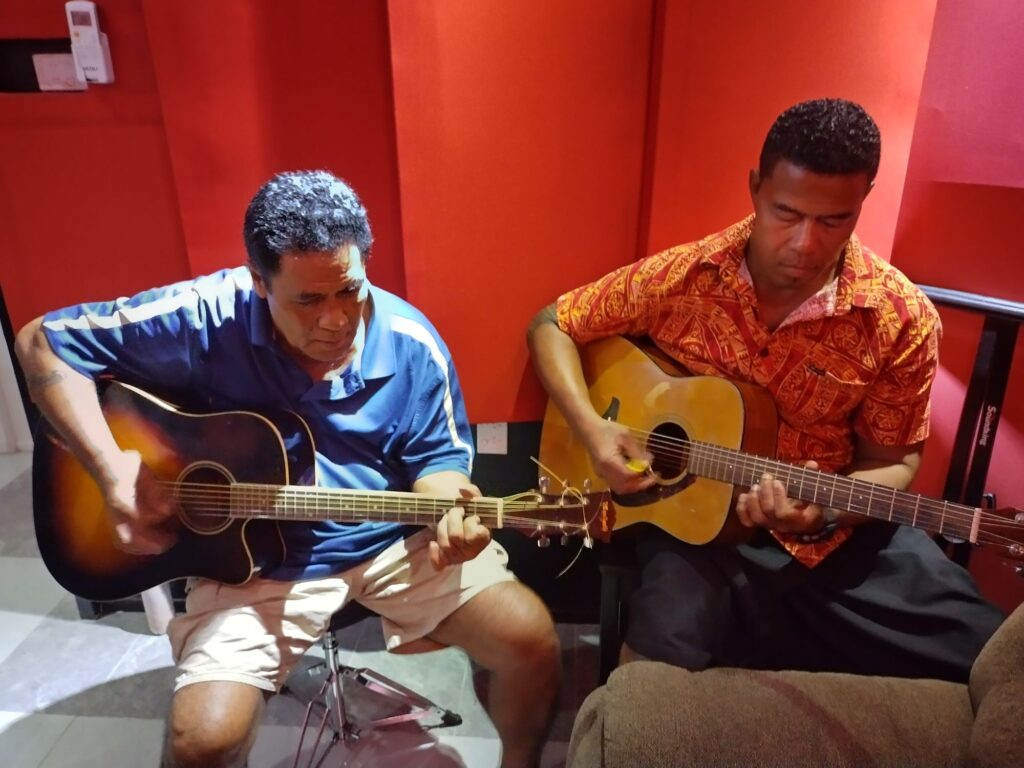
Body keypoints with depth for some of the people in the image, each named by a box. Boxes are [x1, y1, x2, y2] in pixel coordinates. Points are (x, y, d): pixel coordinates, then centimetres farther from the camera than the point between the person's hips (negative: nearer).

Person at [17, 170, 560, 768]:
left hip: (394, 542, 2)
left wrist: (450, 506, -25)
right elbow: (44, 342, -8)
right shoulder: (206, 318, -17)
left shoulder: (412, 344, -11)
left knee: (532, 640, -12)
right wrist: (112, 469, -19)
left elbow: (435, 456, -1)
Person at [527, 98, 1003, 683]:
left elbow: (894, 459, 0)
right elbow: (553, 324, -2)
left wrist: (826, 513, -22)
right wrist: (592, 428, -17)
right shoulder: (682, 277, -11)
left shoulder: (903, 318, -9)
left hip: (839, 532, 3)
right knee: (655, 672, -26)